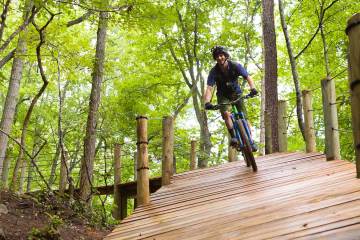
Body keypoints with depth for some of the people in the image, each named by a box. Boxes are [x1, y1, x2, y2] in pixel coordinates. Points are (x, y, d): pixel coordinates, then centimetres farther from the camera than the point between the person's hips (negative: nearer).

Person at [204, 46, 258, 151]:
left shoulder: (235, 66, -18)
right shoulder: (214, 71, -20)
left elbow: (248, 77, -20)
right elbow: (209, 88, -26)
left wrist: (252, 88, -41)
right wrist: (207, 102, -44)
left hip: (236, 93, 1)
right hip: (223, 95, -1)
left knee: (244, 117, -9)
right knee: (226, 113, -29)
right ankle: (233, 137, -18)